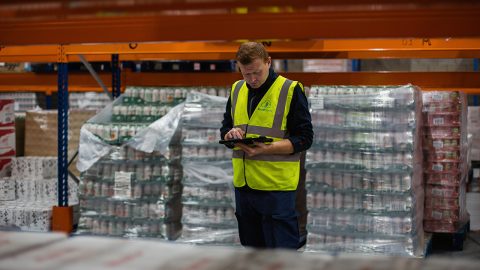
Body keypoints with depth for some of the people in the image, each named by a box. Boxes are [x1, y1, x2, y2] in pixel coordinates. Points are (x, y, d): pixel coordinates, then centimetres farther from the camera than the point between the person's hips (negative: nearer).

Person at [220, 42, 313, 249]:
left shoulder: (290, 90, -7)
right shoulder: (237, 90, 11)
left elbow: (304, 138, -9)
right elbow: (225, 128, 20)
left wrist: (266, 148, -22)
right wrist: (231, 135, -5)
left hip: (277, 187, -6)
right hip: (243, 184, 6)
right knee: (252, 246, 16)